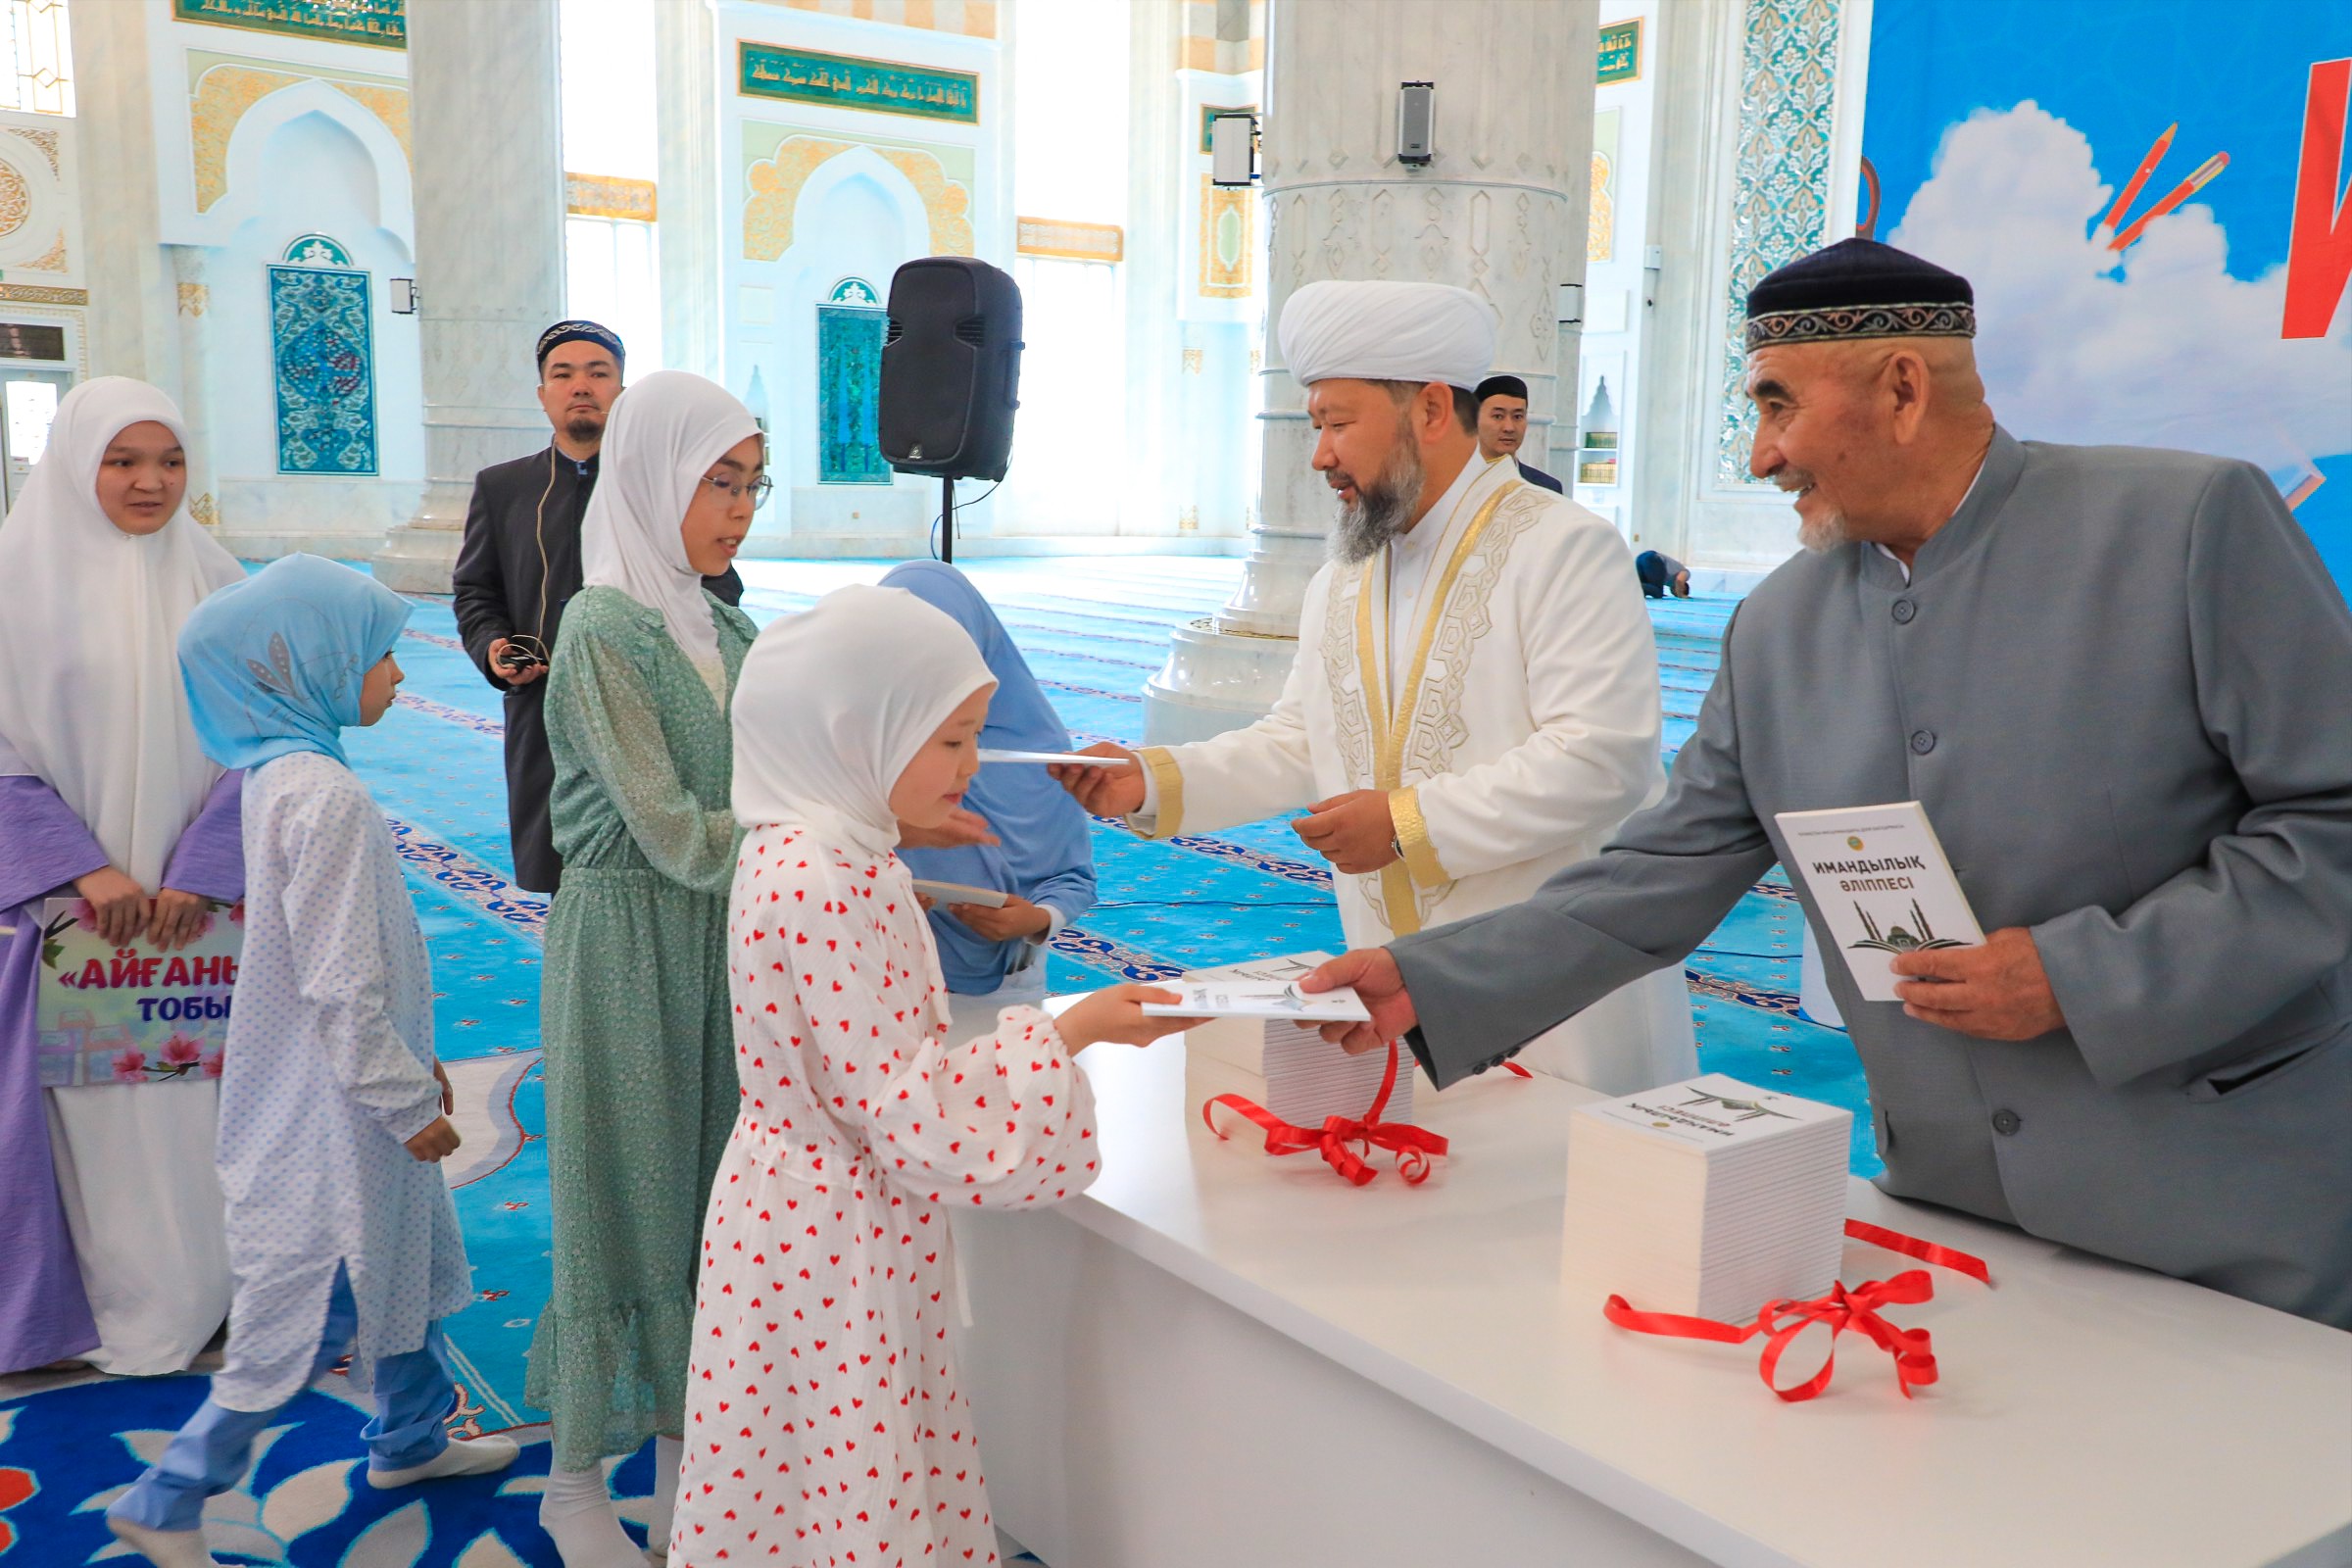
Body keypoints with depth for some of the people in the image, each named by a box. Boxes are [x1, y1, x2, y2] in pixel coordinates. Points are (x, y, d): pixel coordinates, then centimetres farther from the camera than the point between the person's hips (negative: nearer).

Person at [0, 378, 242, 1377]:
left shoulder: (212, 582, 3)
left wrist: (199, 872, -10)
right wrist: (84, 867, -14)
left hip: (204, 906, 2)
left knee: (201, 1098, 7)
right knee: (93, 1103, 3)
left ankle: (202, 1284, 23)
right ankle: (111, 1304, 19)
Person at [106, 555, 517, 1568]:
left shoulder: (280, 772, 6)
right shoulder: (323, 794, -25)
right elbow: (341, 985, -25)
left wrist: (415, 1064, 21)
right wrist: (407, 1100, -16)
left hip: (338, 1092, 10)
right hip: (335, 1102, -10)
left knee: (401, 1263, 23)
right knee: (319, 1304, 2)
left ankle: (412, 1438, 40)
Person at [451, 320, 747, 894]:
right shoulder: (500, 487, 14)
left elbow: (720, 589, 5)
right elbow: (474, 592, 16)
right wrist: (493, 648, -4)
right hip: (544, 718, 2)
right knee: (561, 883, 3)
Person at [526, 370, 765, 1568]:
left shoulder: (720, 627, 7)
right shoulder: (605, 630, -16)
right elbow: (674, 836, -22)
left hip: (720, 935, 7)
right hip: (627, 940, -7)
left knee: (706, 1187, 14)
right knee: (622, 1190, 5)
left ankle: (680, 1441, 31)